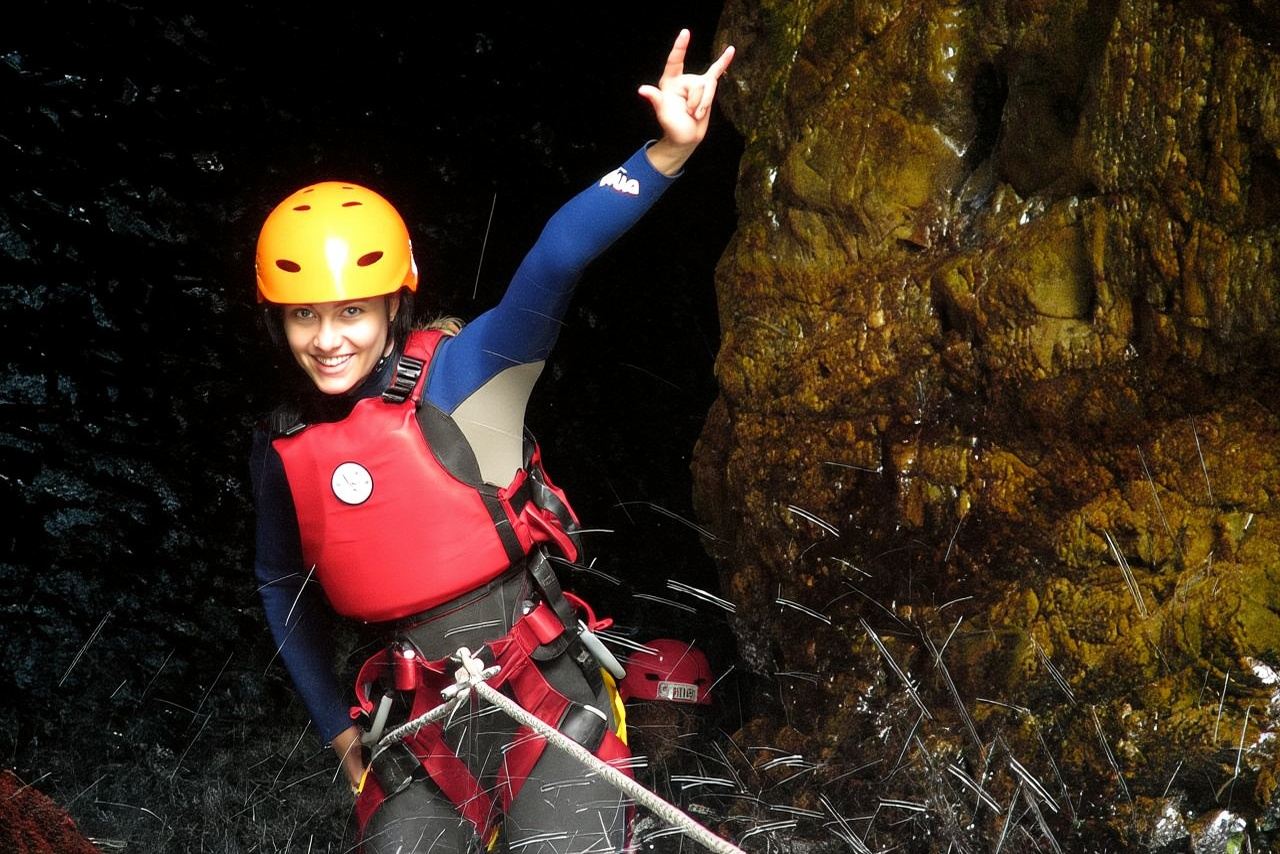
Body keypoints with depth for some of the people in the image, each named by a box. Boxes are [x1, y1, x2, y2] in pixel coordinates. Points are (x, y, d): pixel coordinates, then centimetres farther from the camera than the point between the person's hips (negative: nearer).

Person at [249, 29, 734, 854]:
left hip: (545, 694, -4)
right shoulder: (283, 448, 5)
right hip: (422, 725, 4)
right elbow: (283, 588, 22)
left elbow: (554, 264, -26)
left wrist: (666, 154, -40)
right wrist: (339, 727, 19)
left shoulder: (455, 377, -9)